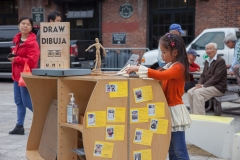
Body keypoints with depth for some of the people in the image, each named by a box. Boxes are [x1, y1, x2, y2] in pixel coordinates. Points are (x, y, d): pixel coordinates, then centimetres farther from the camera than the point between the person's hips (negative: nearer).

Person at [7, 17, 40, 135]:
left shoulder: (32, 43, -16)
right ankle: (19, 126, 18)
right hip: (17, 75, 9)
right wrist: (12, 55, 7)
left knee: (27, 102, -5)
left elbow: (32, 61, -23)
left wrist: (16, 59, -20)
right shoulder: (17, 40, 11)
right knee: (19, 101, 11)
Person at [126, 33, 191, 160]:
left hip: (175, 111, -10)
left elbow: (161, 75, -32)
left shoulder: (179, 67, -17)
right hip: (167, 110, 10)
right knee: (171, 149, 16)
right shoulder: (169, 66, 13)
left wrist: (140, 68, -30)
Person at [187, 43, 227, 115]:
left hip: (218, 87, -8)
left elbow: (216, 77, -19)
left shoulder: (220, 61, -11)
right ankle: (194, 114, -3)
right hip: (207, 85, 8)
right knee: (190, 92, -9)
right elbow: (203, 75, 17)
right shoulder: (207, 61, 16)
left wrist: (203, 85, -21)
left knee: (197, 92, -27)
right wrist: (199, 84, -5)